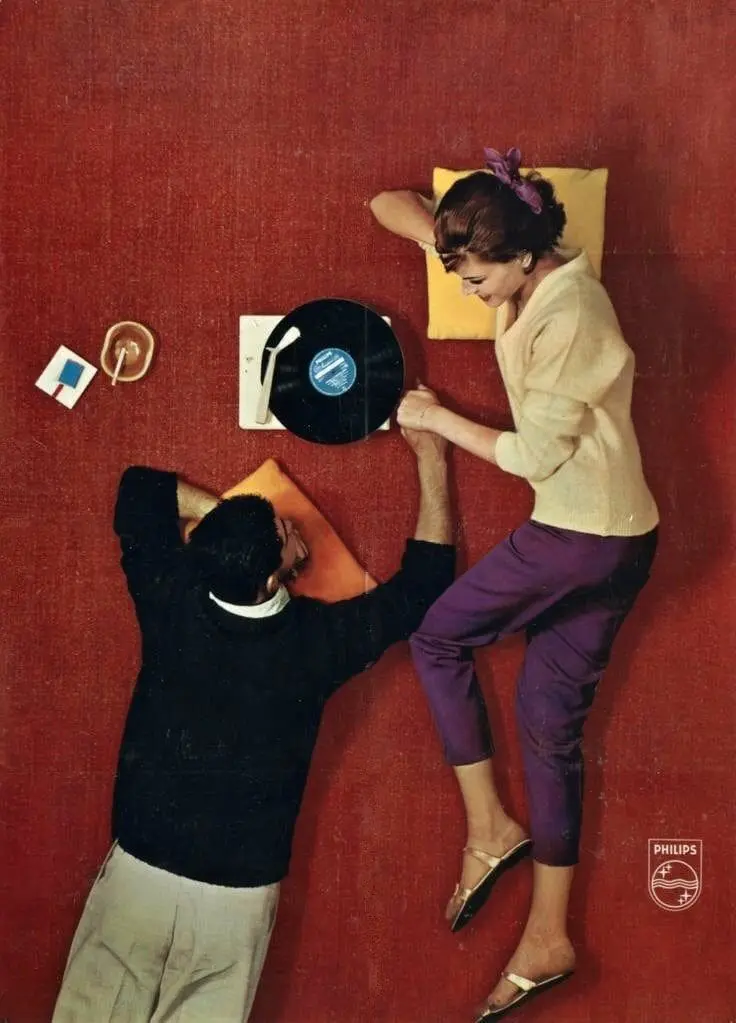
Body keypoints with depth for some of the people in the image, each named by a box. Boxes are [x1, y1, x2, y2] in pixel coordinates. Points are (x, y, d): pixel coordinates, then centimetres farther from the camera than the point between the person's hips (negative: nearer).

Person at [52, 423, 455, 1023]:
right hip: (240, 895, 0)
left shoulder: (171, 601, -13)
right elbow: (425, 580, -1)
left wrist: (222, 514, 1)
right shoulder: (318, 640, -16)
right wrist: (432, 459, 4)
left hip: (140, 872, 1)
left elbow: (140, 486, 4)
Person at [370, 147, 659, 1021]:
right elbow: (391, 208, 18)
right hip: (616, 538, 9)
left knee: (438, 636, 7)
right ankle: (549, 936, 19)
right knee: (551, 723, 11)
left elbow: (534, 454, -18)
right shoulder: (539, 278, 6)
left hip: (578, 535, -9)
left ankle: (489, 827, 12)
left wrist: (438, 419, -8)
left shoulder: (568, 318, -20)